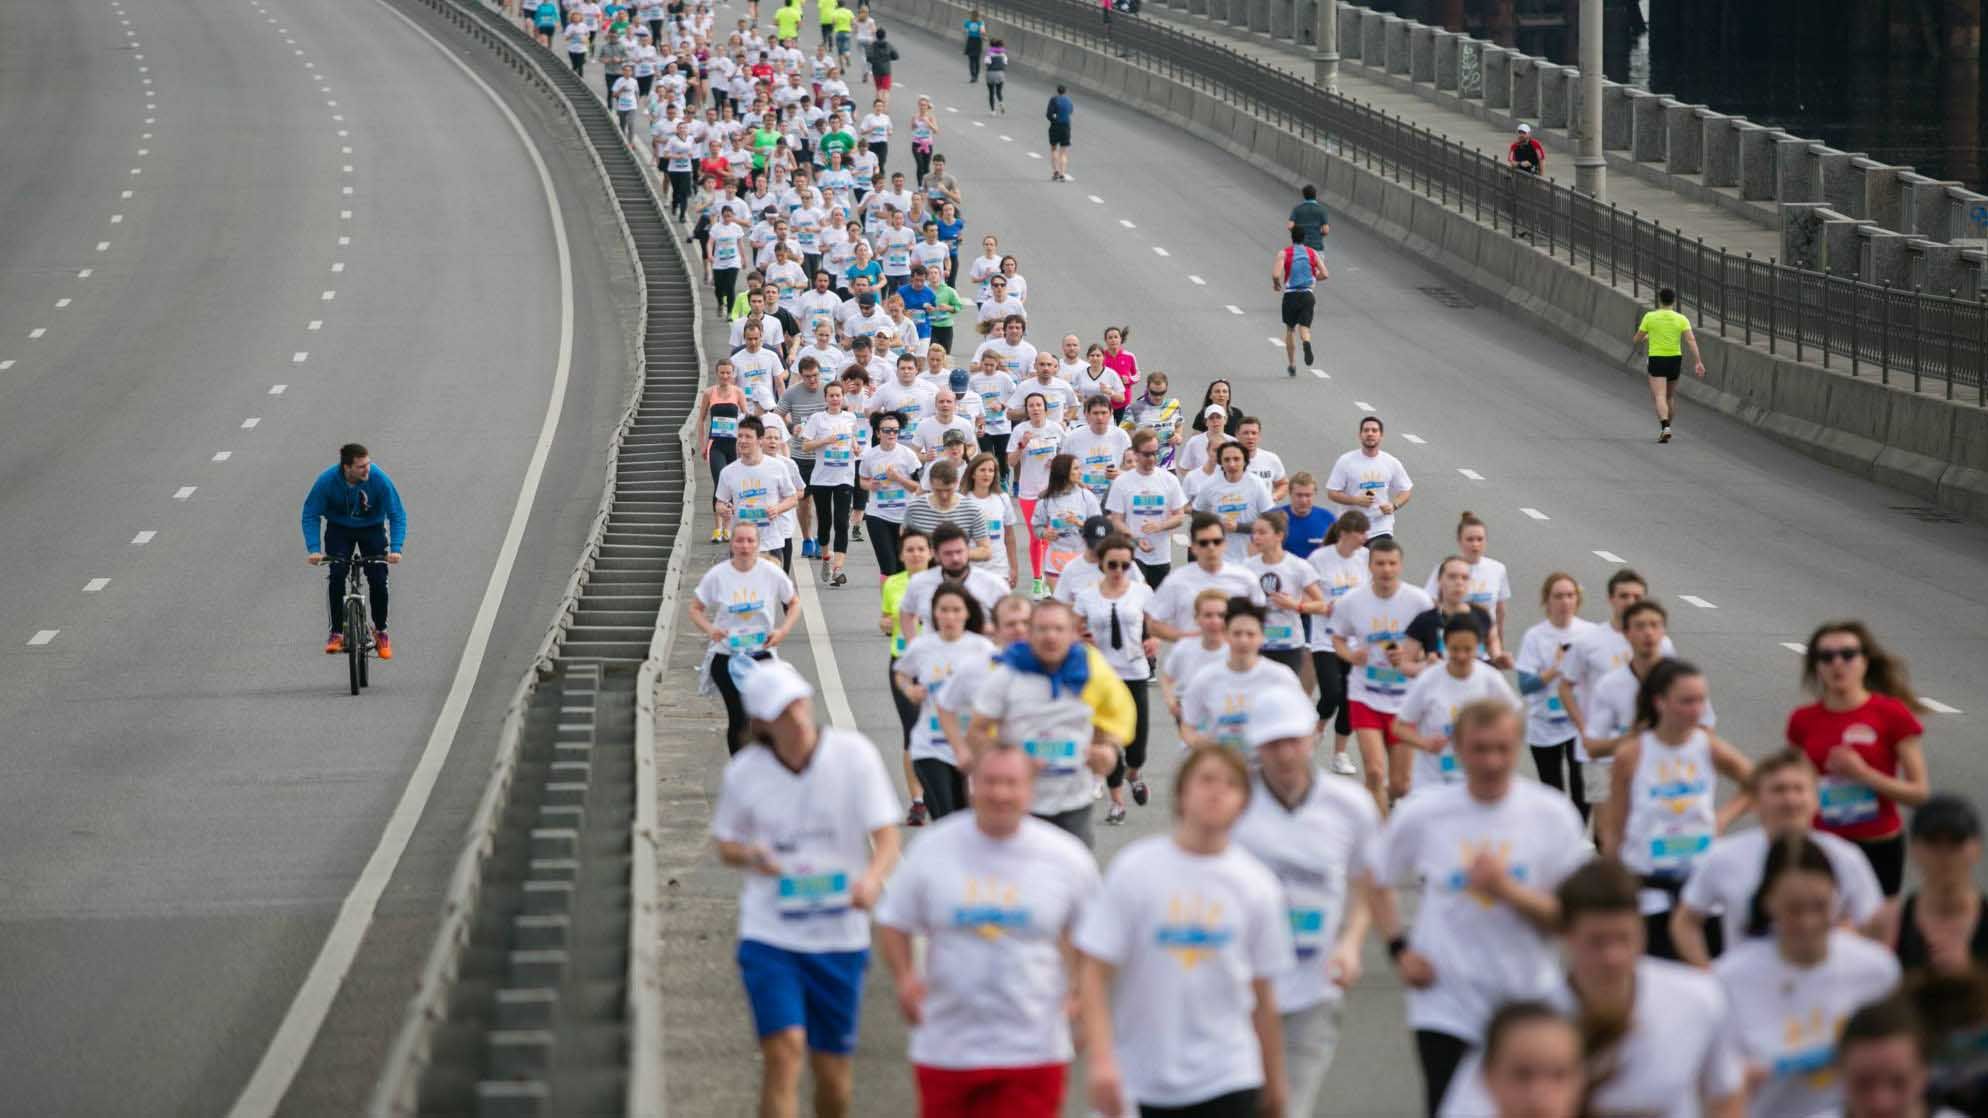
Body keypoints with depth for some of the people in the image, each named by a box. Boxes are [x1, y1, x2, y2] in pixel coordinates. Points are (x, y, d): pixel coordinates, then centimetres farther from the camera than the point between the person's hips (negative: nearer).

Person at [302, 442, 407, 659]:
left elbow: (397, 515, -22)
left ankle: (381, 632, 9)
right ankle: (336, 633, -8)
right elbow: (311, 514, -19)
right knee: (336, 576, -19)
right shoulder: (327, 481, -28)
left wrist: (396, 548, -36)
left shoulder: (379, 479, -29)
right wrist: (314, 549, -32)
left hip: (372, 529, 0)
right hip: (339, 529, 0)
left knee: (378, 580, -12)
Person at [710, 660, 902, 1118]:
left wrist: (872, 878, -30)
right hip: (769, 932, -1)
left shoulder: (854, 754, -8)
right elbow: (726, 845, 10)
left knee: (833, 1071, 7)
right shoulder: (743, 772, -4)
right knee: (783, 1049, -18)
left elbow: (887, 839, -7)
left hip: (839, 935, 1)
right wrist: (750, 855, -15)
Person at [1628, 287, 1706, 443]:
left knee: (1659, 397, -9)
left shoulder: (1650, 317, -4)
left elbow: (1637, 339, 3)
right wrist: (1698, 362, -13)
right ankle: (1666, 429, 31)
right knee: (1670, 397, 21)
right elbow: (1691, 340, -11)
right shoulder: (1681, 319, -1)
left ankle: (1665, 427, -30)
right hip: (1675, 360, 3)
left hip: (1656, 360, -3)